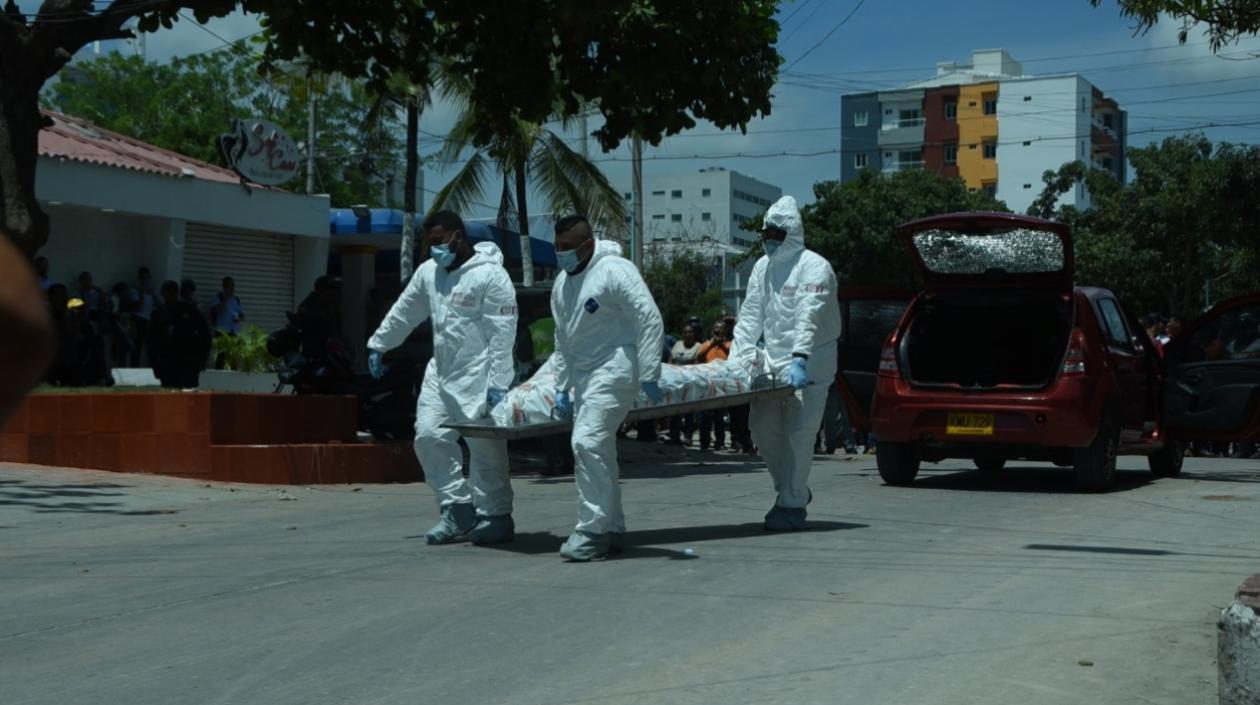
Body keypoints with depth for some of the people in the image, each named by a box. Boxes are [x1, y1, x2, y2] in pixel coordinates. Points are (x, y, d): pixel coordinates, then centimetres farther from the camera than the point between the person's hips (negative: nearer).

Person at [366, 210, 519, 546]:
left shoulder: (490, 275, -12)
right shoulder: (428, 272, 10)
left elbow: (502, 334, -16)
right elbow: (404, 312, 23)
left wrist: (499, 384, -20)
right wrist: (378, 344, 25)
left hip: (478, 376, -7)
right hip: (441, 371, 7)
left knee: (484, 448, -5)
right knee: (429, 436, 1)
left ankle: (495, 517, 6)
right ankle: (457, 508, 10)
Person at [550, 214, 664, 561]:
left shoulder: (614, 271, -14)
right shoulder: (562, 284, 12)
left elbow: (650, 321, -16)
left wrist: (649, 375, -18)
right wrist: (561, 388, 18)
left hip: (615, 368, -9)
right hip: (584, 373, 9)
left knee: (588, 442, -19)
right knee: (597, 450, 11)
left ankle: (592, 530, -16)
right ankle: (612, 529, 21)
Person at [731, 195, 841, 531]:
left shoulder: (814, 267, -11)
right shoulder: (762, 267, 12)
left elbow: (810, 318, -23)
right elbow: (750, 315, 10)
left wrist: (799, 359, -34)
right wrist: (737, 360, 0)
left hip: (808, 365, -7)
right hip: (773, 362, 7)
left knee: (798, 434, -8)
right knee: (762, 426, 8)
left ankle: (792, 504, -1)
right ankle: (792, 489, 25)